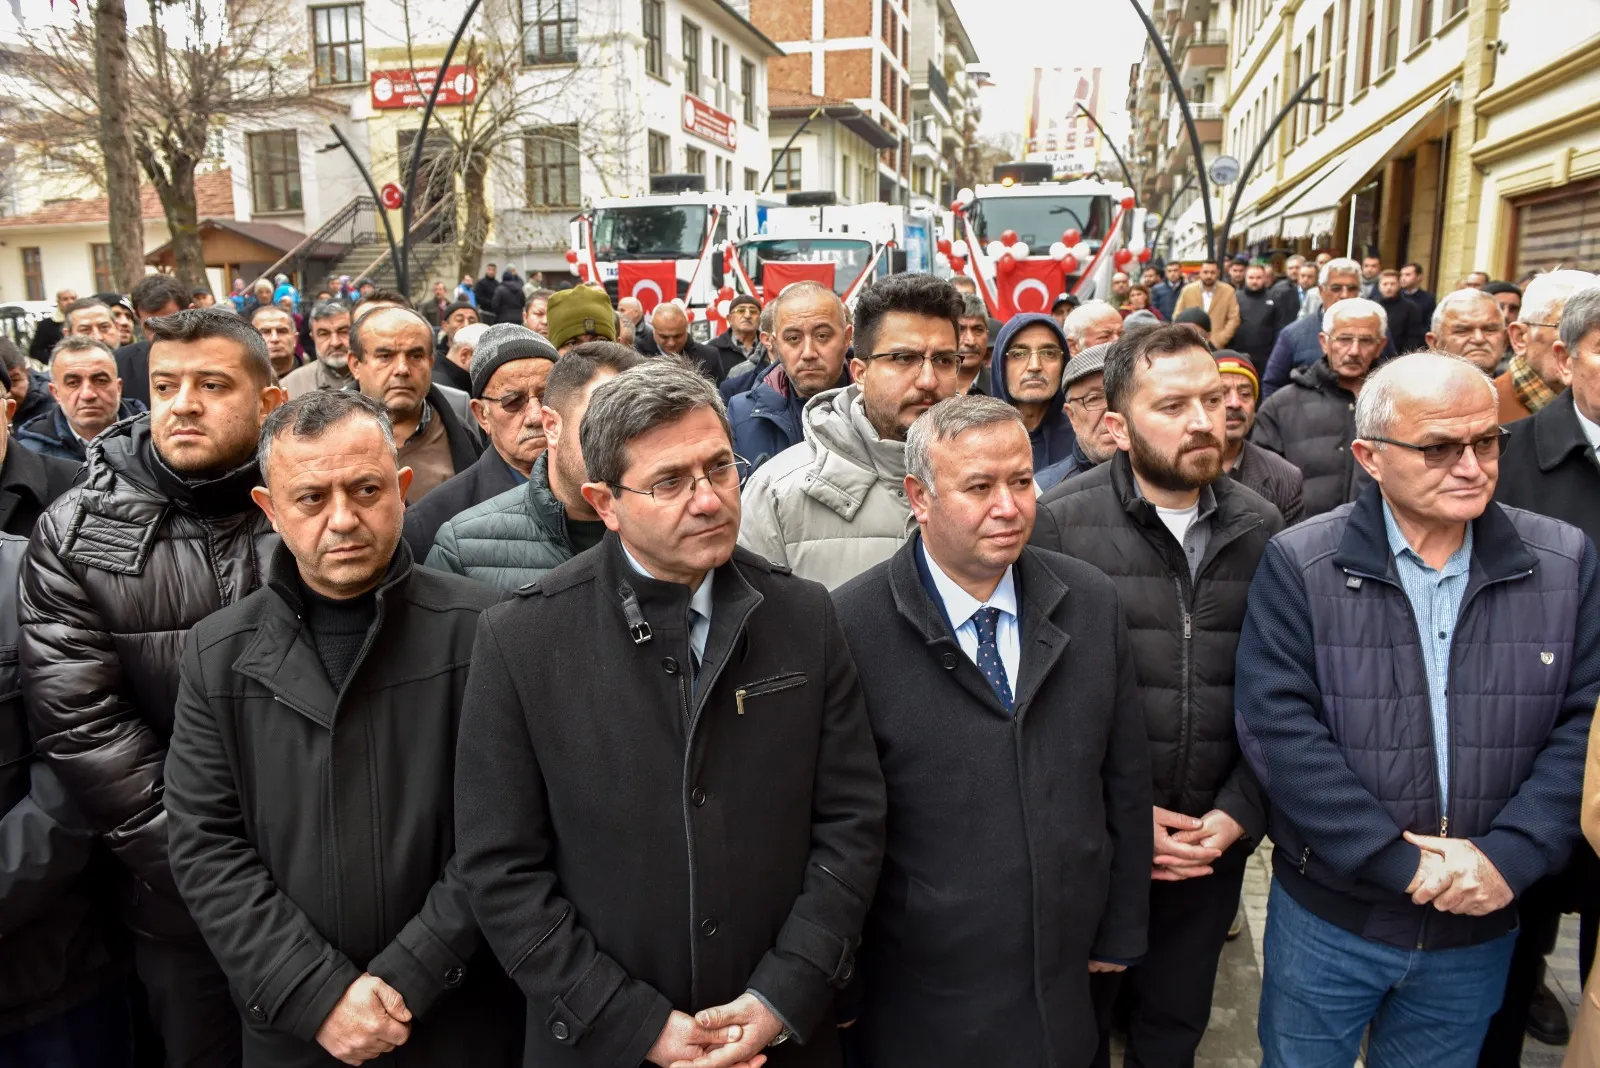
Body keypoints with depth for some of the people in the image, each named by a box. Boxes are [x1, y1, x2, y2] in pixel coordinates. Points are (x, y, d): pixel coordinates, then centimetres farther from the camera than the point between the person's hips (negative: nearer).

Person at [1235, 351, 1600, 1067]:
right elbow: (1279, 727, -17)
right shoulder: (1300, 566, -13)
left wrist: (1510, 856, -16)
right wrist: (1402, 863, -19)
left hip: (1481, 927, 3)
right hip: (1328, 919, -2)